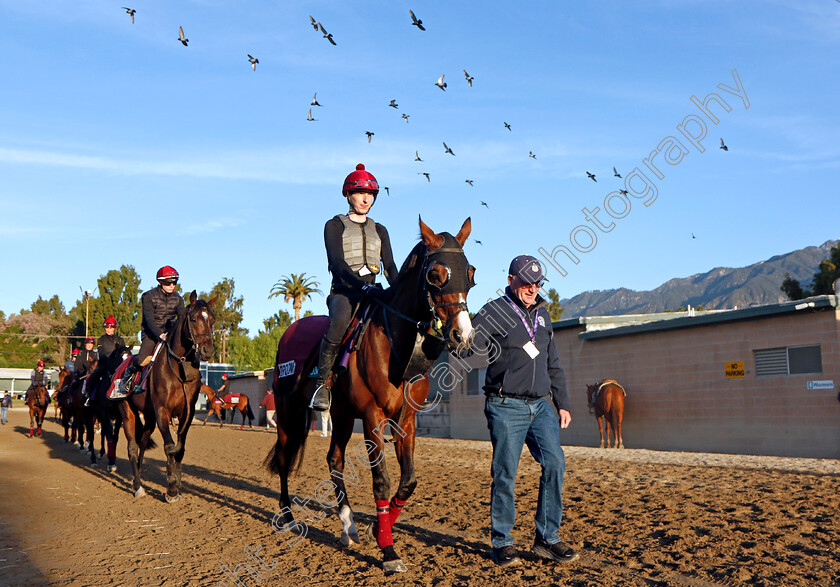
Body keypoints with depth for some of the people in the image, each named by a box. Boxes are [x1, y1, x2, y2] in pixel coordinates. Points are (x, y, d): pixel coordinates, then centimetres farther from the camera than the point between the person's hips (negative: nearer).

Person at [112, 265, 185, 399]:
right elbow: (149, 319, -19)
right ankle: (125, 380, 3)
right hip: (151, 333, -5)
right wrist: (160, 334, -34)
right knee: (142, 360, -28)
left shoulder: (177, 299, 6)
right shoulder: (149, 296, -8)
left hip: (169, 333, 5)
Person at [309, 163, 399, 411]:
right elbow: (338, 262, -9)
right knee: (339, 321, -37)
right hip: (343, 291, -4)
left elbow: (390, 266, 9)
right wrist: (363, 286, -25)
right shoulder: (335, 225, 6)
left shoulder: (379, 231, 20)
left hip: (371, 292, 5)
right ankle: (323, 382, -28)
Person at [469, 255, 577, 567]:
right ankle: (502, 542, 11)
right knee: (505, 474, -2)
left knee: (555, 464, -4)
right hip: (506, 407, -6)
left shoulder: (543, 315, 17)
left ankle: (547, 539, 8)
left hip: (540, 406, 6)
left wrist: (562, 403, 21)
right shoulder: (495, 311, -2)